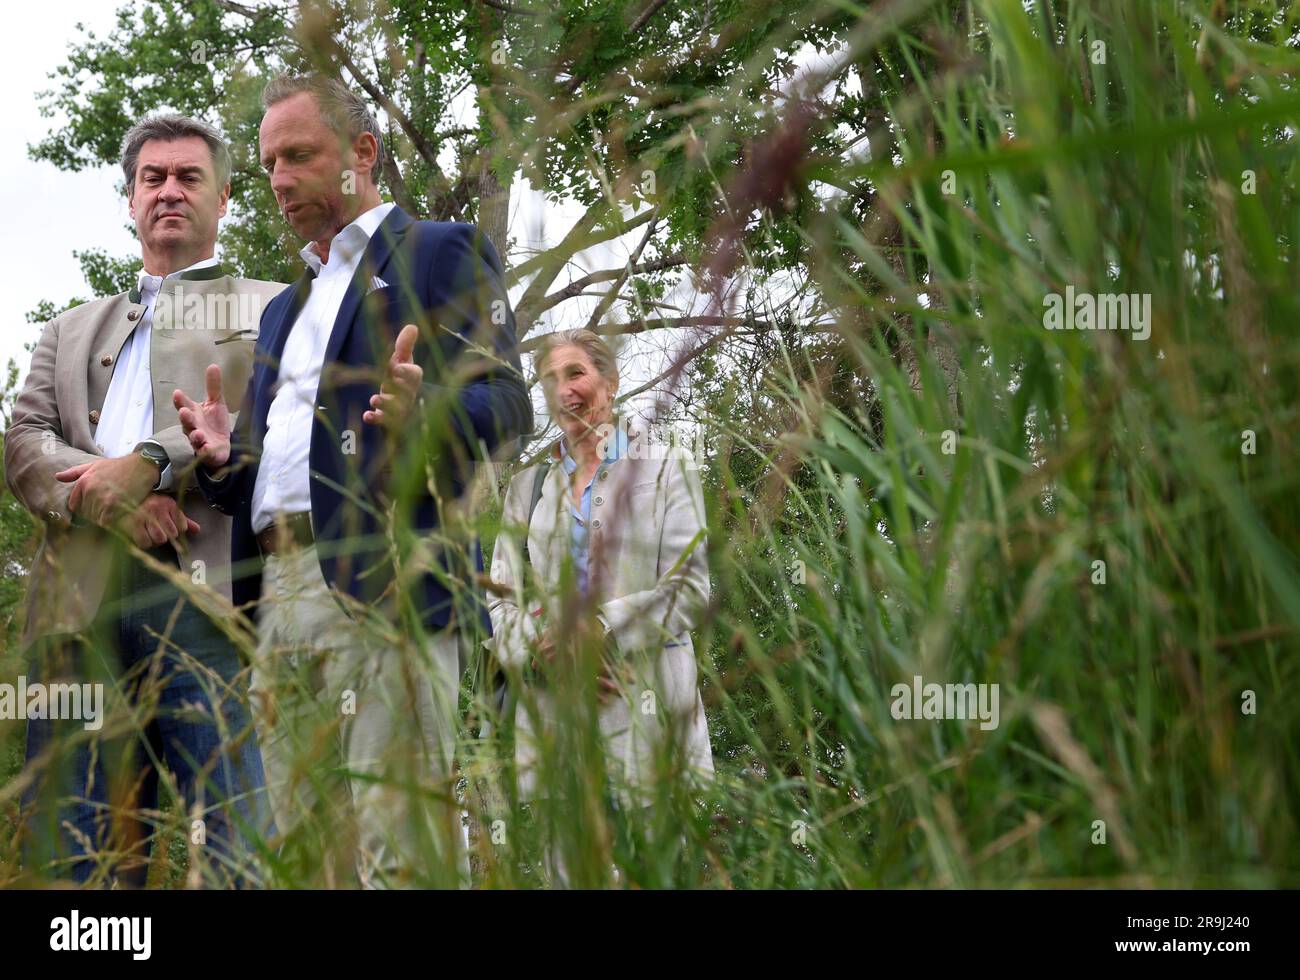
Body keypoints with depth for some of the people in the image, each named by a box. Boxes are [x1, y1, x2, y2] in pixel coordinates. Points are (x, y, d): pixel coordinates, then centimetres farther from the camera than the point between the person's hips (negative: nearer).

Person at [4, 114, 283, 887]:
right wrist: (109, 499, -6)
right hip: (80, 593, 4)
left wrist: (147, 464, -11)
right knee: (67, 851, -3)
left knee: (219, 849, -11)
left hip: (205, 590, -3)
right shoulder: (72, 330, 31)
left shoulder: (272, 309, 20)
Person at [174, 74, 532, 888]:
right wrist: (225, 460, 8)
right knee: (307, 856, 6)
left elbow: (507, 405, -5)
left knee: (400, 851, -14)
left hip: (384, 584, -7)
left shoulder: (441, 254, 8)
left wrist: (422, 413, -26)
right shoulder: (286, 308, 30)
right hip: (278, 596, 8)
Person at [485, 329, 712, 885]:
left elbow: (690, 590, -2)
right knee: (570, 869, 1)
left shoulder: (666, 472, 8)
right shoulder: (527, 487, 17)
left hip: (647, 710, -2)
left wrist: (597, 629, -14)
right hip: (553, 711, 3)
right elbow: (501, 599, 10)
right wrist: (544, 651, -10)